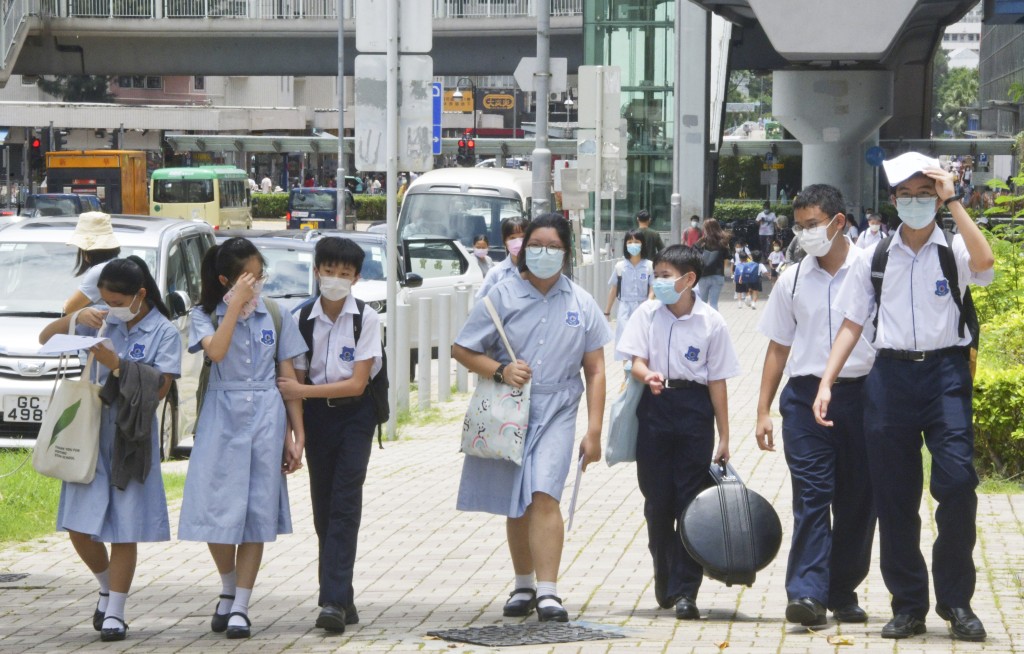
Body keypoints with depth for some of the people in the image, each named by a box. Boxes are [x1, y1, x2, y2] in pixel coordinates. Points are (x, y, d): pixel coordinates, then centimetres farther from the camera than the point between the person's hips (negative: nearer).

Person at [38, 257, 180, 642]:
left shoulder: (164, 332, -4)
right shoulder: (102, 322, 6)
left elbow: (159, 389, -11)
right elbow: (46, 339, 7)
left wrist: (116, 363, -18)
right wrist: (75, 317, -11)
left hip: (133, 437, -4)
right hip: (92, 432, 4)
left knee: (124, 530, -1)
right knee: (78, 527, 1)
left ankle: (115, 612, 8)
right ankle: (107, 587, 27)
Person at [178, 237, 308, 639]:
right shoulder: (205, 315, 2)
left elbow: (288, 376, 7)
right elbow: (216, 351, -20)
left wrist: (297, 435, 3)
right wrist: (237, 304, -17)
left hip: (267, 418, 1)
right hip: (221, 418, -1)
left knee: (257, 514, 0)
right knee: (216, 511, -3)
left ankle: (240, 607, 5)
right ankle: (228, 591, 23)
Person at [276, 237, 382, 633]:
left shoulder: (366, 319, -7)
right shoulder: (304, 320, 1)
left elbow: (357, 383, -11)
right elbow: (296, 381, 2)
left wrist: (303, 391, -17)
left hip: (354, 414, -3)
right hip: (317, 417, 3)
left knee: (344, 505, -12)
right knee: (323, 508, 5)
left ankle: (334, 601, -17)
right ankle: (342, 599, 13)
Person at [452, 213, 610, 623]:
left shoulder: (581, 304, 5)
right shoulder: (503, 297, 1)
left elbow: (595, 370, 6)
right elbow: (461, 350, 3)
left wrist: (594, 431, 0)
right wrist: (500, 370, -15)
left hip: (556, 412, -1)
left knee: (544, 495, -17)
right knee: (516, 505, 10)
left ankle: (548, 592, -20)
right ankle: (524, 585, 26)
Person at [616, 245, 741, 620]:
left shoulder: (711, 323, -3)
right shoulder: (648, 314, 3)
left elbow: (717, 381, 0)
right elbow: (636, 362, -1)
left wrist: (724, 437, 1)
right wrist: (648, 376, -26)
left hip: (694, 409, -2)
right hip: (655, 406, 2)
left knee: (691, 501, -4)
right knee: (657, 500, 8)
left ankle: (684, 590, -3)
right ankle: (664, 580, 25)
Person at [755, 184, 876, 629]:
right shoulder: (792, 281, 9)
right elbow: (778, 347, 14)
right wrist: (764, 410, 9)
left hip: (861, 394, -1)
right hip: (805, 394, 1)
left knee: (856, 502, 6)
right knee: (811, 496, -9)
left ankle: (843, 593, 18)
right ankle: (807, 594, -16)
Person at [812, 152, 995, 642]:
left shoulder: (954, 251, 5)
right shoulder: (875, 257, 11)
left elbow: (984, 262, -19)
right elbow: (852, 324, 12)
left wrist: (952, 201, -14)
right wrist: (827, 383, 3)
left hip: (945, 371, -3)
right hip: (890, 376, 3)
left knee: (957, 481, -15)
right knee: (894, 496, 5)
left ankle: (956, 600, -2)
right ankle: (908, 605, 15)